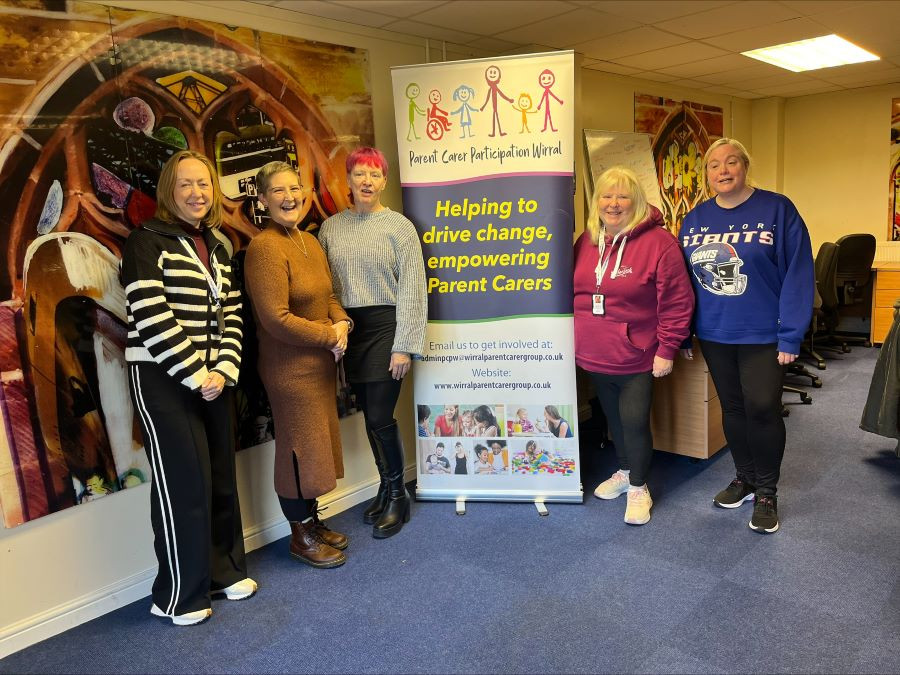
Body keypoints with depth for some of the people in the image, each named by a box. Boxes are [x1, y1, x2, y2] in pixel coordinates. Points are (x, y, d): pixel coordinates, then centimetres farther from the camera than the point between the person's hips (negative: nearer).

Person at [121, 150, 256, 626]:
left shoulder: (218, 247, 13)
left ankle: (225, 570, 31)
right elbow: (152, 320, -16)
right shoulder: (147, 242, -7)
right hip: (162, 380, -6)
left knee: (221, 476, 12)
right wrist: (196, 376, -14)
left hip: (213, 379, 6)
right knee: (184, 482, -1)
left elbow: (231, 316, 9)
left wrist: (222, 371, -4)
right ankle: (179, 595, 17)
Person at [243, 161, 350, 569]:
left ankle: (313, 522, 37)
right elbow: (276, 319, -23)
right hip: (290, 368, -8)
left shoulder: (309, 241, 7)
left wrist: (342, 323, -6)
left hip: (320, 363, 8)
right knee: (299, 447, 5)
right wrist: (331, 337, -16)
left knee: (316, 443, 18)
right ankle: (300, 537, 25)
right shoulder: (264, 248, -19)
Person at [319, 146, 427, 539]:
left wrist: (404, 346, -11)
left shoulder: (399, 226, -4)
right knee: (369, 416, 11)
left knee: (380, 418, -5)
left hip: (385, 327, -4)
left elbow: (411, 290, -7)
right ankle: (386, 487, 29)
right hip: (348, 329, 4)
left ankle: (397, 496, 16)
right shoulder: (330, 228, 8)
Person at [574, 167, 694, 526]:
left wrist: (666, 350, -14)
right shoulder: (586, 241, 5)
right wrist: (576, 337, 15)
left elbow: (676, 302, -14)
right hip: (595, 356, 6)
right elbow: (575, 292, 15)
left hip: (636, 357, -6)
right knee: (613, 417, 20)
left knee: (634, 420, -2)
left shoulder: (658, 242, -14)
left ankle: (638, 487, 21)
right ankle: (624, 471, 41)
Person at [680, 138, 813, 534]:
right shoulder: (694, 219, 6)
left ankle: (766, 492, 18)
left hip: (762, 334, -4)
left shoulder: (777, 209, -7)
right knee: (732, 409, 14)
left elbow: (798, 274, -10)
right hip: (714, 335, 4)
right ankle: (744, 478, 32)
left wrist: (791, 335, -15)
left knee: (762, 408, -3)